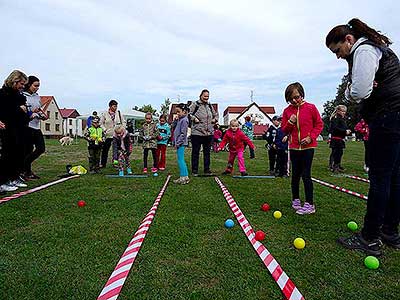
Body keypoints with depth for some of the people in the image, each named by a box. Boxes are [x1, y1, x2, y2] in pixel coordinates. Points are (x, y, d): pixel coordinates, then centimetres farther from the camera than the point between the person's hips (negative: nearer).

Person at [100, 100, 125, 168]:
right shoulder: (105, 114, 1)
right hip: (108, 135, -1)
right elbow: (101, 123, 6)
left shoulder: (119, 113, 5)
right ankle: (103, 164, 14)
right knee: (105, 149, 3)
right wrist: (104, 130, -5)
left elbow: (124, 122, 11)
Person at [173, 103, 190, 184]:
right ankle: (185, 176, 20)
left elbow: (183, 133, -18)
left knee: (180, 160, -8)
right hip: (179, 143, 10)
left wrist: (178, 143, -17)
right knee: (181, 160, 13)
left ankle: (183, 177, -4)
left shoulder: (184, 120, -13)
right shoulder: (180, 119, 16)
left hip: (181, 143, -10)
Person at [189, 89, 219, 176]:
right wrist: (194, 118, -16)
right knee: (195, 152, 3)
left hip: (209, 133, 5)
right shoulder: (195, 104, -3)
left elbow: (216, 114, 30)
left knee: (207, 152, 12)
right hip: (197, 133, -5)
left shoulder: (210, 106, 16)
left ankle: (207, 169, 22)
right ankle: (194, 170, 14)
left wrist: (215, 119, 11)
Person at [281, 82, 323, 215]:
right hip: (294, 147, 4)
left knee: (306, 175, -5)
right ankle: (295, 200, 27)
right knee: (295, 174, 12)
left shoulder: (310, 108, -4)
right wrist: (290, 123, -12)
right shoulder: (287, 111, 5)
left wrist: (311, 137, -12)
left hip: (307, 146, -3)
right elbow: (284, 130, 8)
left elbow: (319, 124, 1)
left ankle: (309, 204, 5)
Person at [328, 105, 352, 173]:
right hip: (336, 139, -10)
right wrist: (345, 131, -20)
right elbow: (335, 128, -21)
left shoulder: (342, 119, 19)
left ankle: (338, 166, 24)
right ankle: (333, 167, -3)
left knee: (340, 152, 14)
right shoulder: (336, 118, -11)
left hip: (341, 139, 10)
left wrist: (348, 131, 6)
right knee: (335, 153, -7)